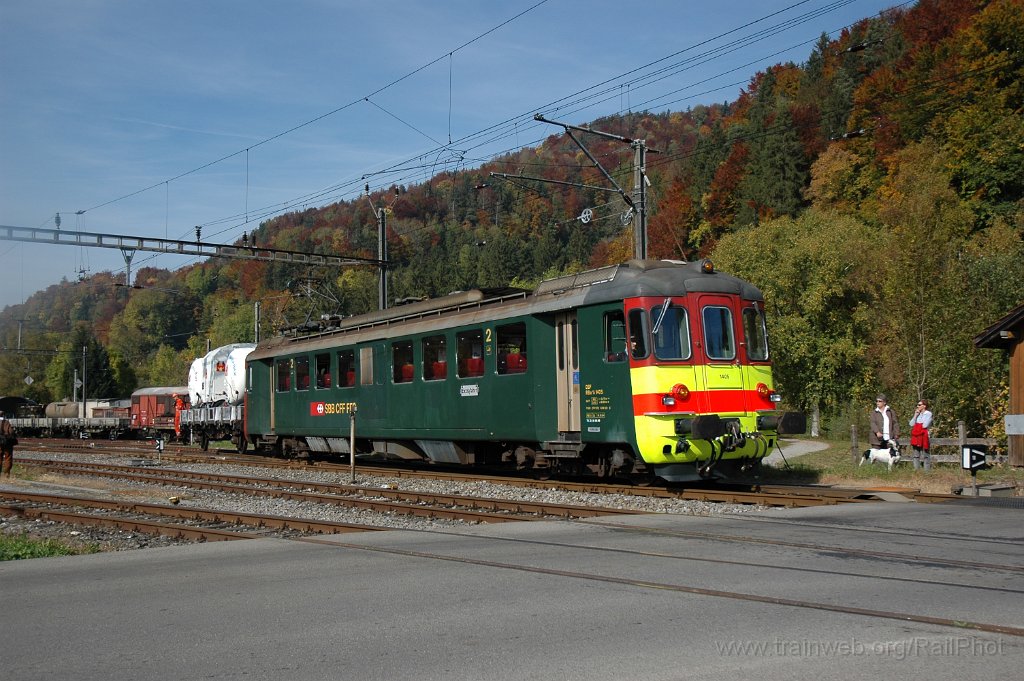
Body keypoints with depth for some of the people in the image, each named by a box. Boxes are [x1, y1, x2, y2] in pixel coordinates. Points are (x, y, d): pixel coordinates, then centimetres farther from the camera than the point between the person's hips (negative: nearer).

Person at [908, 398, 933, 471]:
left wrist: (917, 425, 2)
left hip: (924, 437, -6)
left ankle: (927, 470, -7)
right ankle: (915, 470, 8)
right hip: (916, 437, 6)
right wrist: (915, 415, 1)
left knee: (925, 456, -7)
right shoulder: (917, 414, 16)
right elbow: (911, 424, 8)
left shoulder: (928, 414, -3)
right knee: (916, 456, 6)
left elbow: (925, 425, -13)